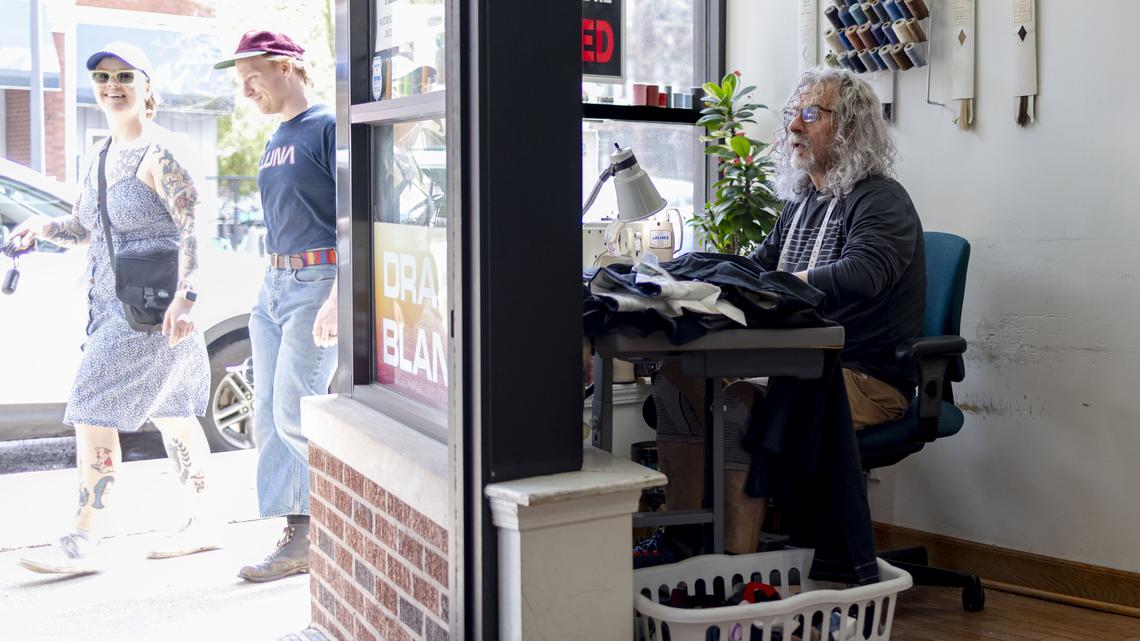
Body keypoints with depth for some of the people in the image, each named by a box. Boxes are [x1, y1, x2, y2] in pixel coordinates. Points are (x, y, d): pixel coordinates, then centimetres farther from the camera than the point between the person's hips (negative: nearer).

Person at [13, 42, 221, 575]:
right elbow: (85, 228, 23)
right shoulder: (95, 157, 15)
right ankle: (204, 523, 25)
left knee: (94, 411, -11)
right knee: (170, 412, 14)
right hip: (114, 305, 9)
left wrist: (185, 296, -29)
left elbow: (193, 226, -20)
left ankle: (83, 542, -6)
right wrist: (44, 227, 1)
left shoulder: (159, 152, -12)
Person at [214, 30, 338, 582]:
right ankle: (299, 540, 12)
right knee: (269, 419, 6)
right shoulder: (275, 141, 18)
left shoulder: (329, 128, -9)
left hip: (317, 283, -9)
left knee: (294, 417, -10)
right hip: (274, 285, 9)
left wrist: (337, 299, -22)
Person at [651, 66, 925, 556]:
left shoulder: (881, 201, -8)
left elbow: (859, 276, -27)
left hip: (869, 378, -8)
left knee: (740, 406, -32)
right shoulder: (802, 202, 19)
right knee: (676, 377, -9)